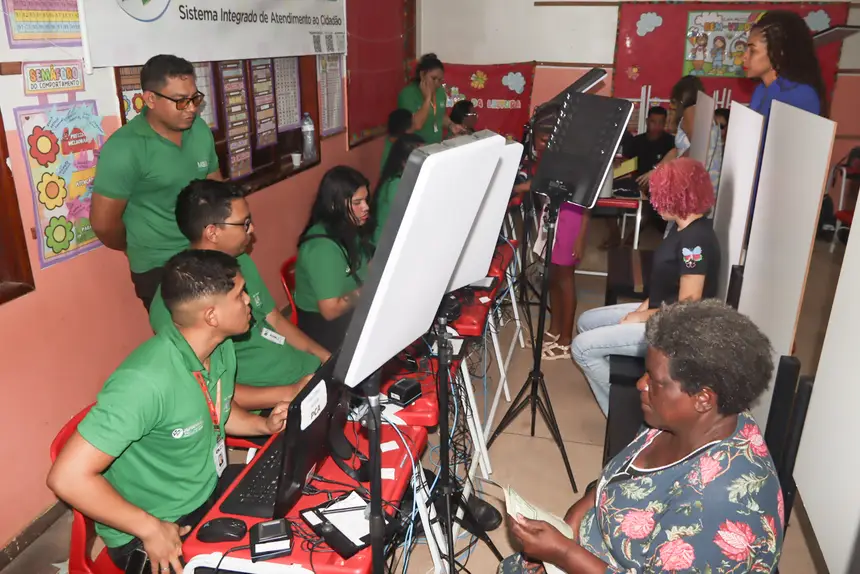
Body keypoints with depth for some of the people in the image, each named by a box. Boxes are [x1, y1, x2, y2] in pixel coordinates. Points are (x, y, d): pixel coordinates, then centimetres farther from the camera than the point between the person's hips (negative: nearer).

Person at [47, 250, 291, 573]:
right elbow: (68, 477, -29)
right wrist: (151, 529, -23)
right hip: (148, 533, -7)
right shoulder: (146, 381, -32)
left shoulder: (221, 349, -5)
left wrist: (264, 425, -4)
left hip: (211, 491, 7)